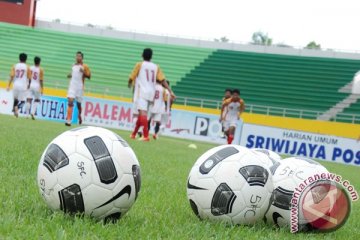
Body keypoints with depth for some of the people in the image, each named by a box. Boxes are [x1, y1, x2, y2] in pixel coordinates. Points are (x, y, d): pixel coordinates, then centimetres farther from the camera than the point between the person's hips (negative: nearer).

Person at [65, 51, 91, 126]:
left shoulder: (85, 66, -2)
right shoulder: (74, 66, 13)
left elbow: (89, 76, -5)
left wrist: (83, 72, -22)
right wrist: (70, 75, 6)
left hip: (80, 87, -2)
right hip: (72, 86, 3)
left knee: (78, 103, 9)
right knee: (70, 101, -13)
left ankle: (79, 116, 39)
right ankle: (68, 120, -18)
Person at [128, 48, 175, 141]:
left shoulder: (139, 64, -1)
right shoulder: (156, 67, 10)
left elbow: (131, 78, 3)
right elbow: (163, 80, 2)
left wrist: (129, 84, 25)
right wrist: (170, 91, 0)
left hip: (141, 92, -6)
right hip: (151, 93, 6)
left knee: (142, 112, -16)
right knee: (141, 113, 18)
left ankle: (146, 136, -30)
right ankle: (134, 134, 30)